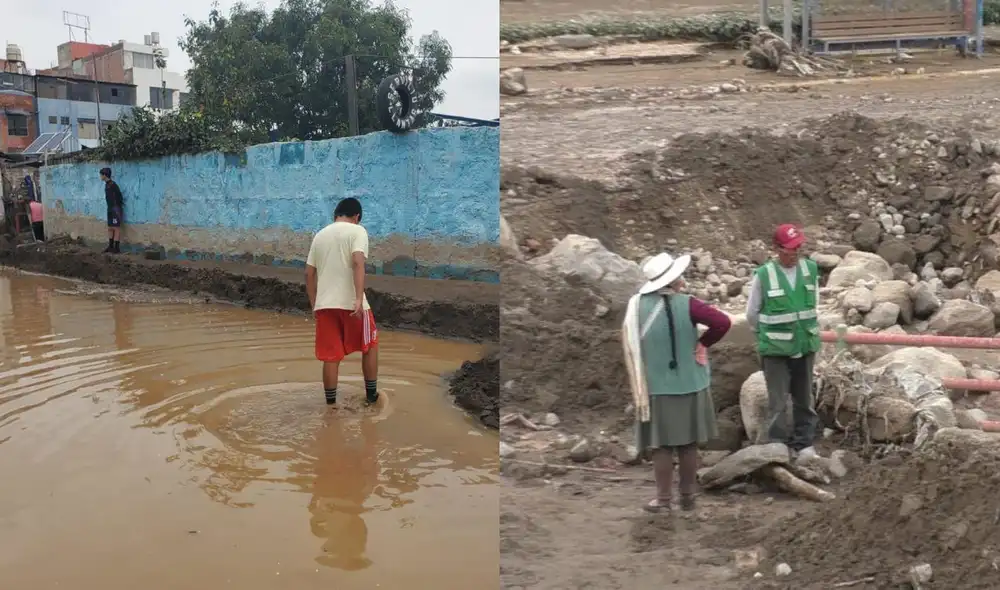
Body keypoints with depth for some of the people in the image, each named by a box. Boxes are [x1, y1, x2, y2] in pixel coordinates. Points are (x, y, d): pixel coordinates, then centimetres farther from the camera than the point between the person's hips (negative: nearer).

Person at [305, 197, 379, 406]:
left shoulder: (320, 235, 15)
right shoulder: (357, 230, -1)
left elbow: (309, 274, 15)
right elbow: (358, 263, -17)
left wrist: (314, 305, 22)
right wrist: (359, 299, -24)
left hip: (324, 304, 4)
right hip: (351, 303, -4)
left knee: (331, 357, 10)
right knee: (370, 346, 17)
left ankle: (331, 403, 15)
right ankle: (371, 394, 25)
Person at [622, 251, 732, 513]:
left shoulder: (637, 306, -6)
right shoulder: (686, 304, -14)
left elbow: (632, 347, 3)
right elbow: (723, 322, -21)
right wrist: (703, 343, -7)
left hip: (655, 387, 1)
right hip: (689, 384, -1)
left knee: (662, 445, 9)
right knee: (688, 444, 12)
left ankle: (663, 499, 14)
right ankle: (688, 497, 21)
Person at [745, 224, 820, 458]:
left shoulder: (811, 269, -3)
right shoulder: (763, 275, -12)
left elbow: (814, 303, 13)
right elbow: (752, 313, 0)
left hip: (805, 345, 4)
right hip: (775, 348, -4)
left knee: (804, 398, 14)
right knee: (778, 401, 0)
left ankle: (803, 443, 28)